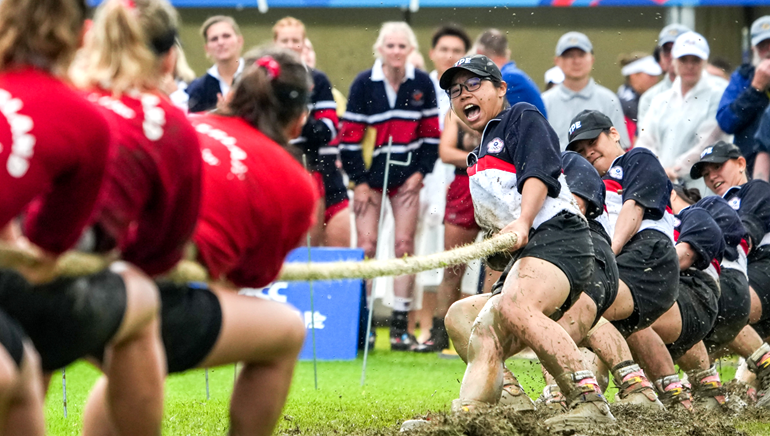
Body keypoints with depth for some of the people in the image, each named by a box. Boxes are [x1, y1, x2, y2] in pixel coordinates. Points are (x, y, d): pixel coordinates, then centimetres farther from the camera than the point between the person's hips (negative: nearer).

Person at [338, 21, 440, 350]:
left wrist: (420, 172, -2)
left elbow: (431, 134, 7)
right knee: (365, 247, -6)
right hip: (370, 175, -2)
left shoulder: (422, 84, -1)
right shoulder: (364, 84, -8)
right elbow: (349, 136, -6)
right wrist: (359, 181, -8)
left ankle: (400, 324, 1)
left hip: (406, 176, 2)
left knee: (404, 246, -2)